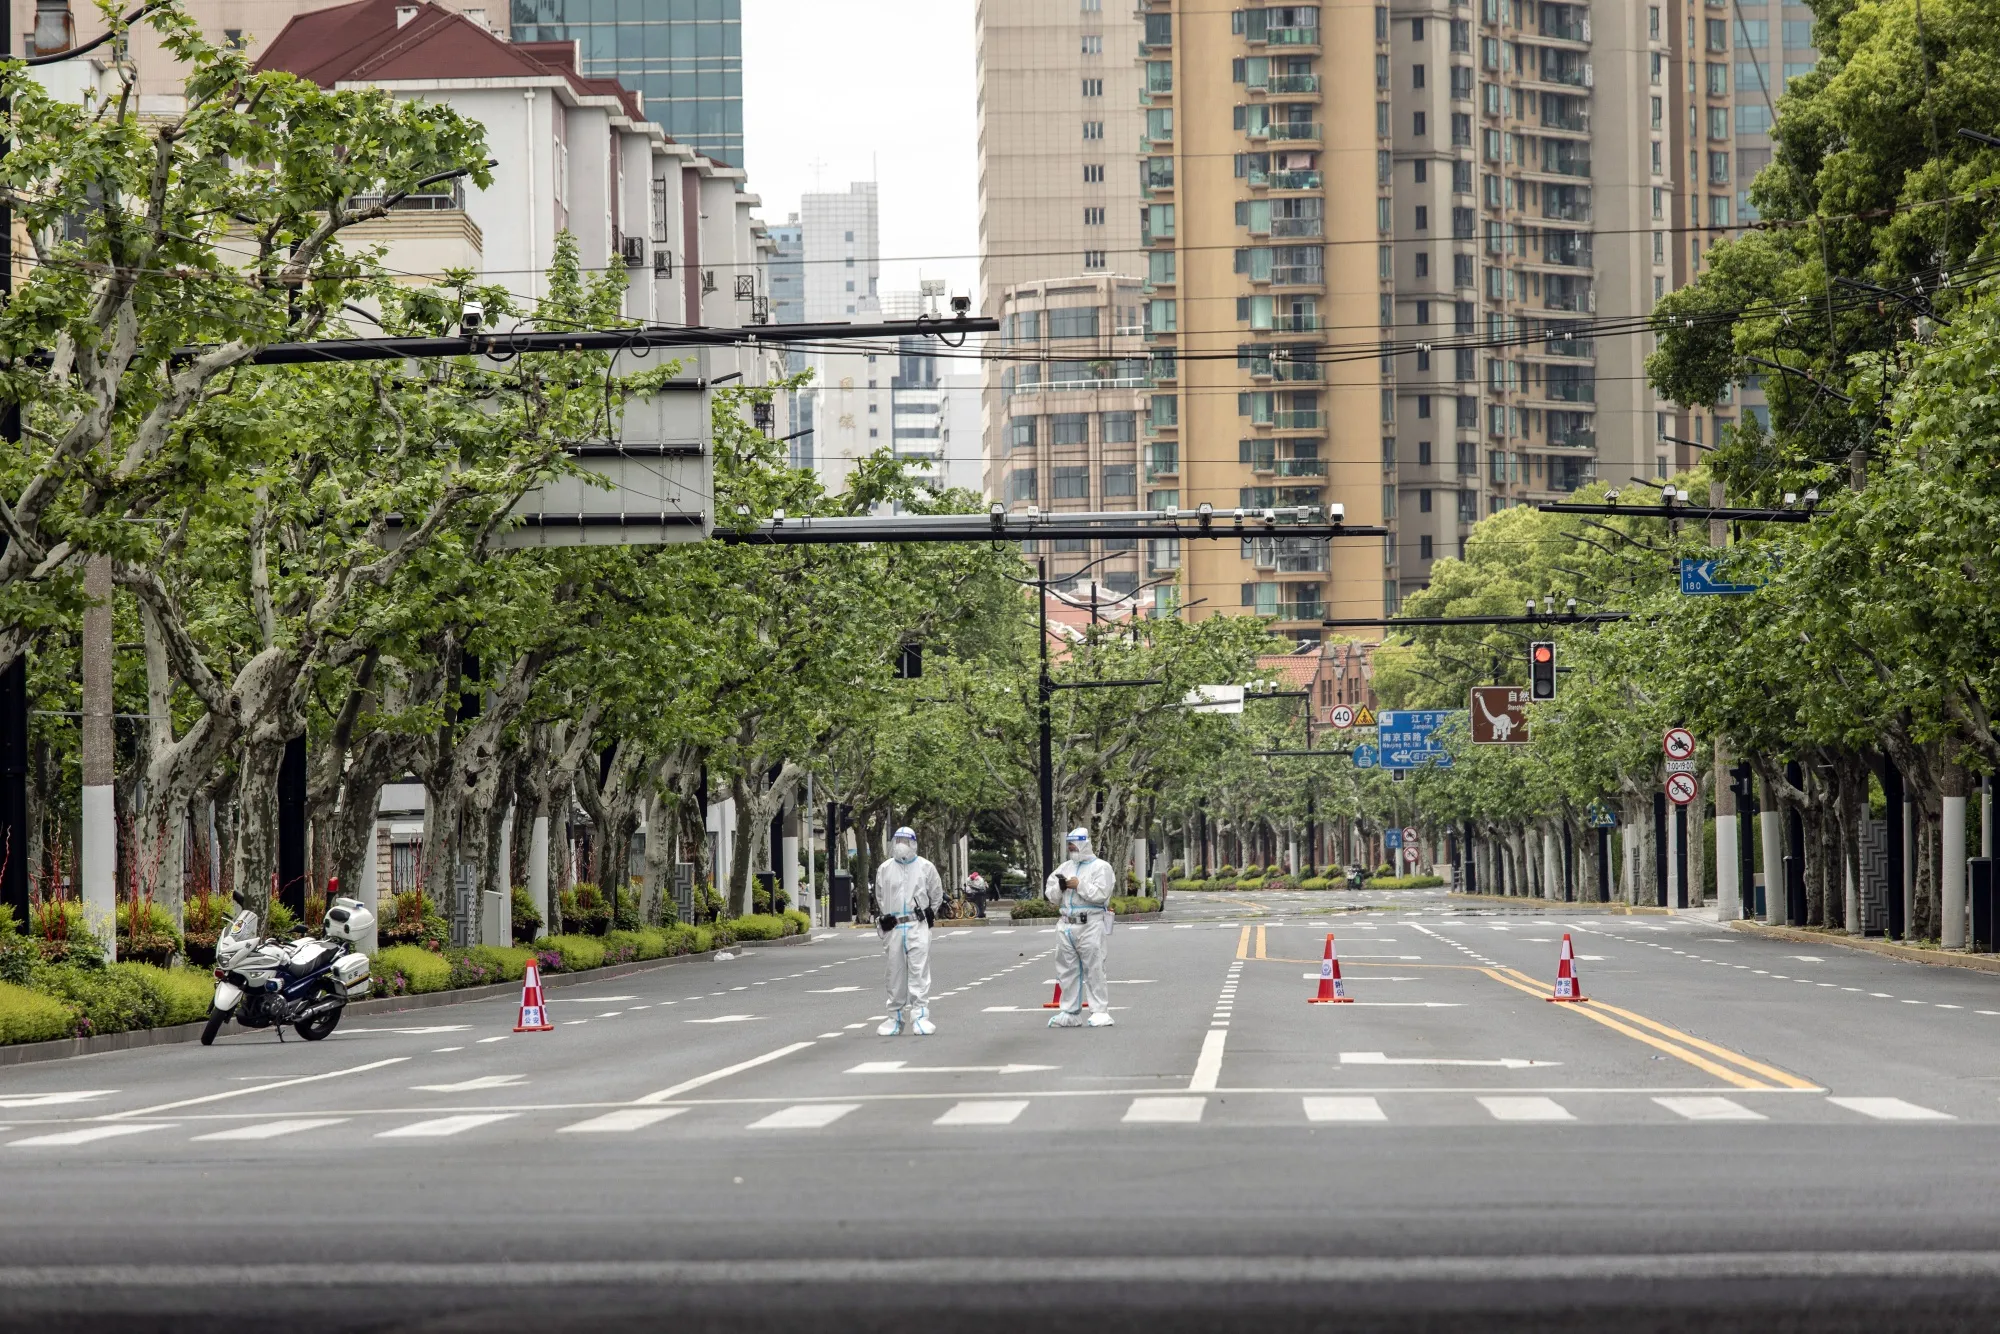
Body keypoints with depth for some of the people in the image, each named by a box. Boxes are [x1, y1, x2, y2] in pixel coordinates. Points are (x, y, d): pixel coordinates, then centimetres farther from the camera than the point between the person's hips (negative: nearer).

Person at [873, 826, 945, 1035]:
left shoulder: (925, 867, 3)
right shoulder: (884, 869, 8)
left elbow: (937, 894, 13)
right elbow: (880, 898, 18)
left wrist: (929, 915, 7)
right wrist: (886, 918, 8)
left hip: (918, 926, -2)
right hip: (894, 927, 2)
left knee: (919, 970, -10)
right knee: (896, 972, 6)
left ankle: (920, 1016, -14)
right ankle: (895, 1016, 14)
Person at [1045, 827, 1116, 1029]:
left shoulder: (1100, 867, 0)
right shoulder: (1064, 868, 19)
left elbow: (1101, 894, -14)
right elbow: (1052, 897, 16)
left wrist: (1079, 885, -10)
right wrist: (1059, 887, -4)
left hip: (1090, 926, -6)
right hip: (1066, 926, 6)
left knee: (1094, 969, -7)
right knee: (1067, 970, 6)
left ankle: (1100, 1011, -4)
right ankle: (1070, 1013, 12)